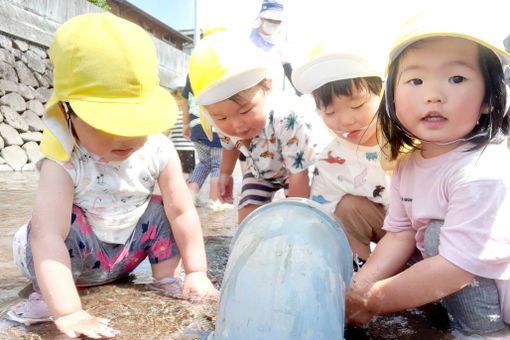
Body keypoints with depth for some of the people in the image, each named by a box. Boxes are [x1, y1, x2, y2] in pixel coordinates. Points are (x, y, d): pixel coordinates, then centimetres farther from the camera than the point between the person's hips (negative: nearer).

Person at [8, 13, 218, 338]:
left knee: (162, 208, -15)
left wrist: (197, 273, -15)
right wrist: (67, 312, -50)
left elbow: (183, 212, -16)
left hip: (127, 252, 4)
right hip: (74, 255, -3)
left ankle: (166, 277, 1)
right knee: (54, 220, -31)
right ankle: (47, 293, -12)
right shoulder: (64, 163, -32)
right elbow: (48, 236, -41)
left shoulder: (159, 151, -22)